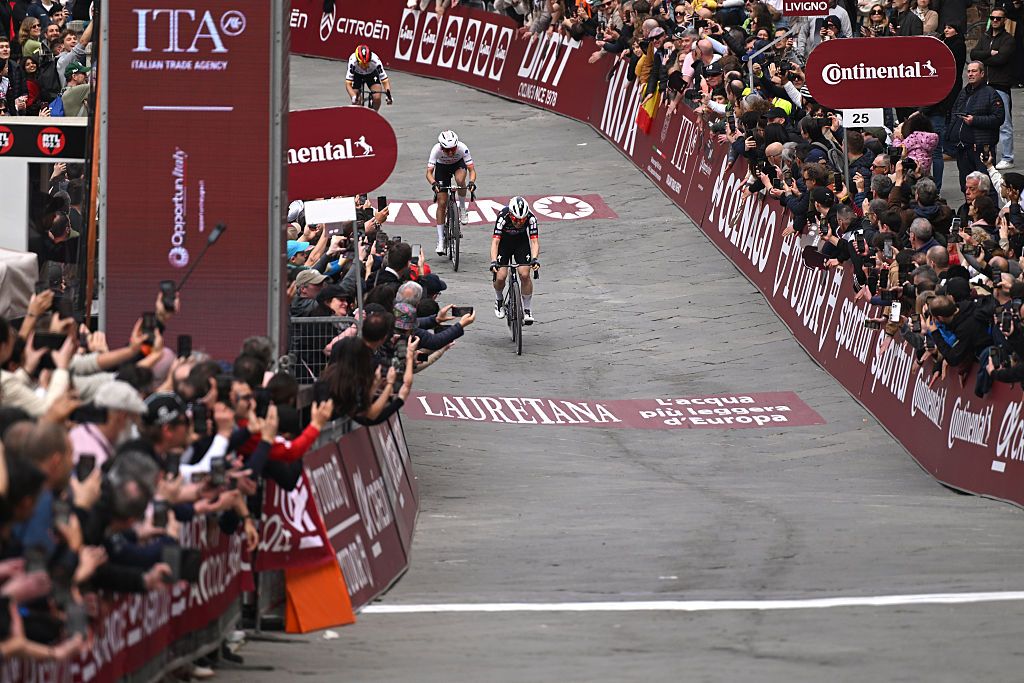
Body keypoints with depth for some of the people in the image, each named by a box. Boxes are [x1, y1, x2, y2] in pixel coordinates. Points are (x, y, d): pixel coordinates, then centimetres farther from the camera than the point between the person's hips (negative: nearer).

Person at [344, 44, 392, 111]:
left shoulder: (375, 61, -37)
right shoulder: (353, 61, -39)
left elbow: (385, 81, -32)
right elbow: (348, 84, -39)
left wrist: (388, 95, -49)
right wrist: (354, 97, -55)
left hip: (372, 74, 0)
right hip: (357, 75, 0)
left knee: (377, 98, -21)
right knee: (356, 103, -14)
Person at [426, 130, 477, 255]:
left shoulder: (462, 148, -35)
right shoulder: (436, 150, -34)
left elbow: (472, 170, -32)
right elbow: (429, 172, -33)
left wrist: (472, 182, -53)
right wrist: (434, 183, -54)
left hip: (458, 164, 0)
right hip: (442, 167, 0)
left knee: (460, 179, -38)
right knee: (441, 204, -7)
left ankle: (462, 209, -11)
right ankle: (440, 241, -1)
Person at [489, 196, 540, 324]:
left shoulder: (531, 218, -30)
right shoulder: (503, 217, -34)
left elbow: (534, 241, -32)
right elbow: (495, 241, -38)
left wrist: (534, 259, -50)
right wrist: (493, 262, -51)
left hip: (521, 241, 1)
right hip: (504, 242, -1)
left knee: (524, 274, -15)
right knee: (500, 277, -14)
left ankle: (527, 309, 1)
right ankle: (499, 299, 19)